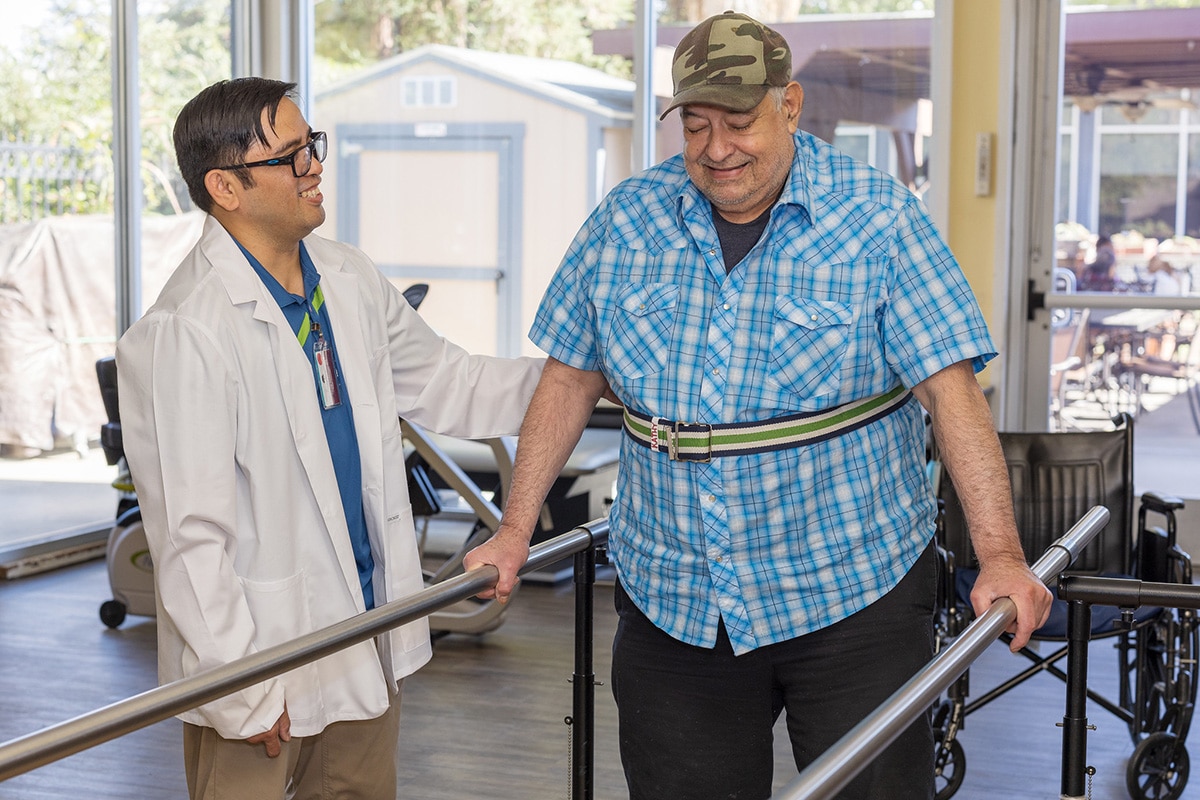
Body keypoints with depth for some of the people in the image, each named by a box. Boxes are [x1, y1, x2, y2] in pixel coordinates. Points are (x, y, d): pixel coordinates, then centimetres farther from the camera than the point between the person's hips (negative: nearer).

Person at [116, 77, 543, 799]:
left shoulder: (350, 279, 4)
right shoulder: (184, 333, -21)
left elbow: (443, 383, 17)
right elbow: (189, 536, -21)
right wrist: (244, 691, -19)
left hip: (370, 635, 7)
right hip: (260, 656, -7)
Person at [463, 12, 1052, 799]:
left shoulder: (879, 218, -7)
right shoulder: (627, 220, 3)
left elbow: (952, 390, -12)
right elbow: (571, 380, 8)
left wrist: (1000, 555, -20)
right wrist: (515, 532, 6)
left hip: (851, 594, -3)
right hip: (672, 602, 3)